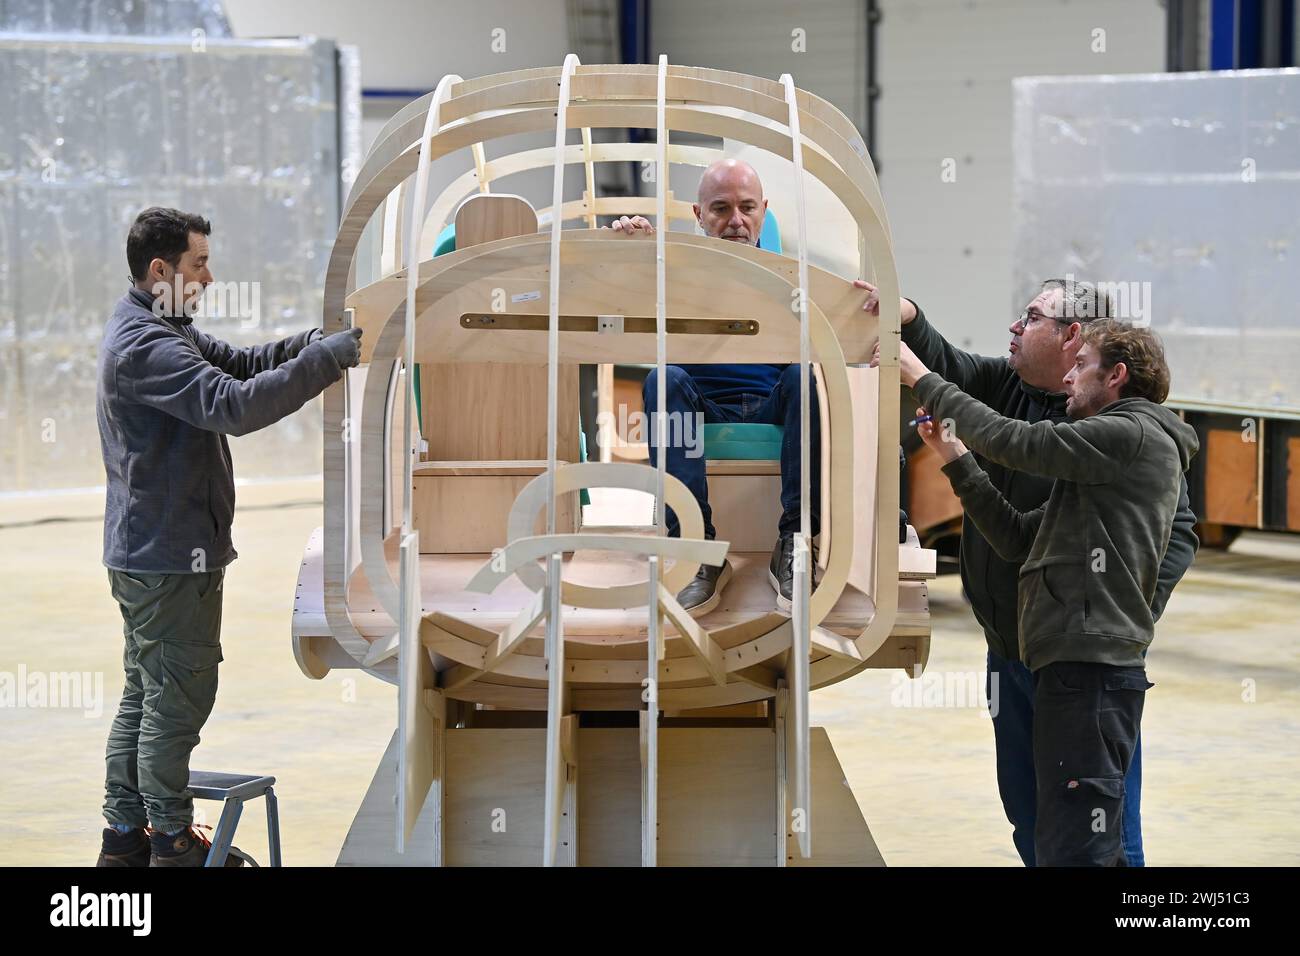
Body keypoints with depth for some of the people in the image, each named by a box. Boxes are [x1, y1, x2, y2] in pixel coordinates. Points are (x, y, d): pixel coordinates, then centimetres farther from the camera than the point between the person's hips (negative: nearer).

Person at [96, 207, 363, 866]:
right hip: (170, 558, -11)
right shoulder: (145, 346, -21)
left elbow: (232, 362, 16)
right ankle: (173, 843, 5)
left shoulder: (162, 330, 14)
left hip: (144, 555, 11)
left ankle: (125, 836, 23)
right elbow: (233, 405, -32)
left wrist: (293, 347, -3)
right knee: (177, 699, -3)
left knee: (145, 696, 16)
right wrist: (325, 360, -30)